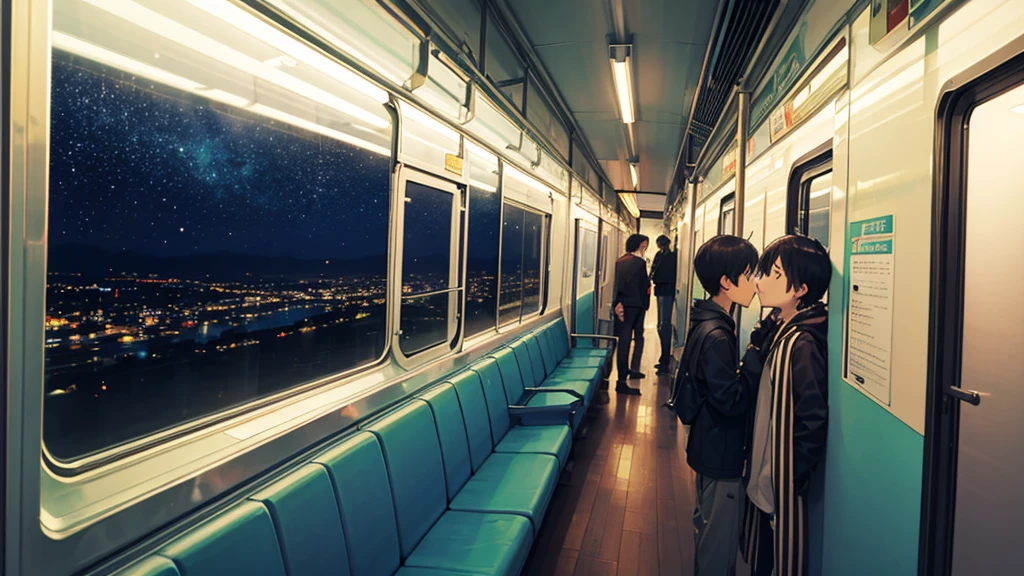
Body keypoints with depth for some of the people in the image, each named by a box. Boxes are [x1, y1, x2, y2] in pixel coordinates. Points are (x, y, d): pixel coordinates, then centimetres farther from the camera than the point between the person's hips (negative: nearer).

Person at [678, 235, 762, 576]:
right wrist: (757, 357, -23)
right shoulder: (716, 335, -26)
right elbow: (732, 401, -27)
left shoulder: (708, 323, 4)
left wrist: (756, 351, 1)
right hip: (721, 455, -10)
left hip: (710, 448, 10)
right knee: (720, 547, 7)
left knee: (708, 531, 26)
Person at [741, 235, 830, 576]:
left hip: (785, 484, -8)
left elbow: (814, 422, -22)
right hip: (761, 477, 8)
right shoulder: (773, 330, 2)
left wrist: (790, 479, -16)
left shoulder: (802, 344, -23)